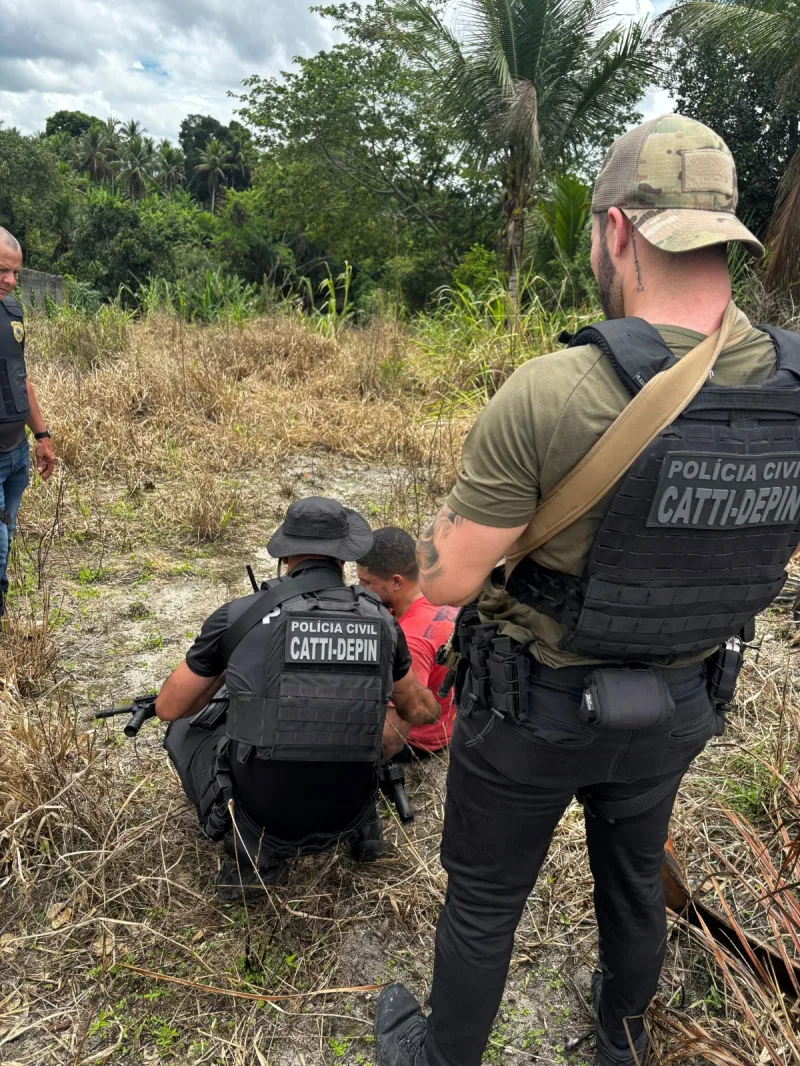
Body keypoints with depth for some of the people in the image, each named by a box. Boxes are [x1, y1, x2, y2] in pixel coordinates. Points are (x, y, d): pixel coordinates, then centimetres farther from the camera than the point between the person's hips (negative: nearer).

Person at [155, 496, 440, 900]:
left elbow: (168, 708, 2)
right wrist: (433, 708, 40)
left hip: (257, 816, -3)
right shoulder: (381, 622, -3)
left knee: (184, 728, 23)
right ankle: (361, 823, 16)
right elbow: (419, 710, 15)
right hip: (341, 817, 3)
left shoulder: (239, 616, -12)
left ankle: (254, 847, 10)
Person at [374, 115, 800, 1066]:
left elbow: (445, 580, -22)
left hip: (534, 709, -5)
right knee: (635, 871, 31)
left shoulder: (548, 394, -31)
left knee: (483, 899, 19)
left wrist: (464, 505, -3)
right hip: (677, 705, 6)